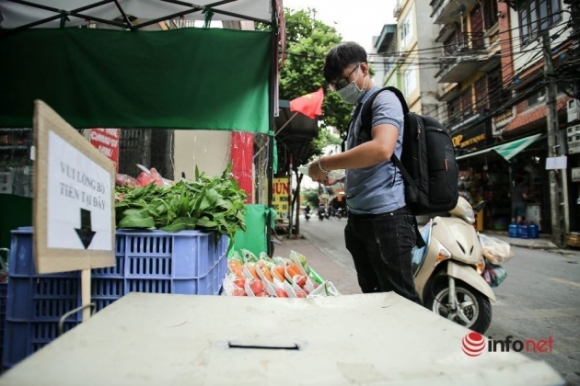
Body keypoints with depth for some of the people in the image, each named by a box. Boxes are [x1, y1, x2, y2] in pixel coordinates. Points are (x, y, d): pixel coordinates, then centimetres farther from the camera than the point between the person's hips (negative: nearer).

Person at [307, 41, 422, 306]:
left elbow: (381, 149, -27)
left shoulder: (384, 100, -7)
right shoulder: (360, 109, 20)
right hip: (359, 217, 9)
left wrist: (323, 164, -19)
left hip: (385, 216, -9)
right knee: (373, 295, 17)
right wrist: (331, 175, 7)